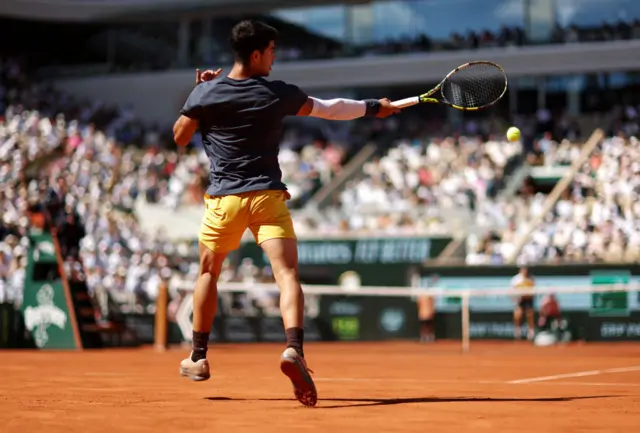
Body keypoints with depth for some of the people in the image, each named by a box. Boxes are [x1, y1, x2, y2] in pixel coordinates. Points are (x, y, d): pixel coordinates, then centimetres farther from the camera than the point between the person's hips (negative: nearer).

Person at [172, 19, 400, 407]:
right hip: (268, 196, -1)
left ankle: (198, 359, 26)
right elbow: (329, 108, 11)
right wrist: (373, 107, 25)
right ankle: (294, 349, -34)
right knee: (288, 275, -9)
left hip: (224, 199, 2)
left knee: (208, 273, 21)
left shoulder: (205, 93, -2)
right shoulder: (279, 94, -1)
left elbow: (180, 138, 9)